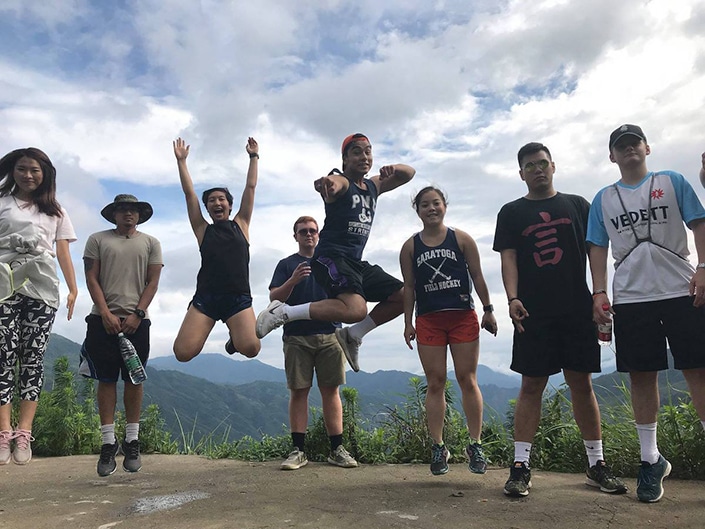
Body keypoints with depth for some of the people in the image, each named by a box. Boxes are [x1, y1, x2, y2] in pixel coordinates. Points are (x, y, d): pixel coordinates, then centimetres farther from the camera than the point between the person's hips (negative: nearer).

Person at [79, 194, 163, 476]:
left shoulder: (150, 243, 11)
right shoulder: (97, 240, 10)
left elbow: (153, 282, 4)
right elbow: (92, 279, 3)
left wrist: (137, 314, -7)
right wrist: (106, 314, -8)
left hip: (136, 320, 0)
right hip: (104, 319, 0)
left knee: (134, 380, 3)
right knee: (106, 380, 0)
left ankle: (132, 442, 11)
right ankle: (108, 443, 6)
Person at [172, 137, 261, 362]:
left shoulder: (240, 225, 15)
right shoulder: (203, 230, 14)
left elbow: (250, 187, 15)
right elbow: (189, 193, 13)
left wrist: (254, 157, 18)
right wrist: (181, 161, 14)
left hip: (238, 297, 0)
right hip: (205, 297, 1)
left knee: (250, 348, -23)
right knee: (183, 352, -15)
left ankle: (234, 338, 14)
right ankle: (207, 328, 19)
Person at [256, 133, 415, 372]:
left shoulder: (374, 186, 18)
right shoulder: (342, 182, -5)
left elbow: (409, 174, 26)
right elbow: (332, 183, -31)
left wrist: (394, 168, 1)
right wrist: (326, 183, -58)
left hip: (356, 262, 8)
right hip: (331, 257, -8)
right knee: (355, 310, -31)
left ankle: (352, 335, 14)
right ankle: (283, 312, -18)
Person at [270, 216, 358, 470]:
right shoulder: (286, 265, 10)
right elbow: (274, 297, 0)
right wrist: (293, 280, -17)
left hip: (329, 335, 1)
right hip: (296, 337, -1)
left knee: (331, 390, 2)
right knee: (298, 392, 1)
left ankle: (337, 449, 8)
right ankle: (298, 450, 9)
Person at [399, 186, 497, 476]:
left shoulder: (461, 239, 4)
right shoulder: (410, 246, 6)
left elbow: (477, 276, 6)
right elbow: (409, 287, 7)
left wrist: (488, 310, 3)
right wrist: (408, 322, 3)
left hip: (463, 317, -1)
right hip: (428, 320, 1)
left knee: (467, 380, 1)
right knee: (435, 383, 3)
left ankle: (475, 445, 10)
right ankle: (438, 447, 10)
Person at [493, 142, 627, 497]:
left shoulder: (577, 205, 13)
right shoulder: (511, 212, 10)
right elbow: (508, 258, 2)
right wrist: (512, 298, -13)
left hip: (578, 308, 1)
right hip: (534, 312, -1)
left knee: (581, 383, 5)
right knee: (531, 386, -1)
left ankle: (596, 464, 18)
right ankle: (520, 467, 3)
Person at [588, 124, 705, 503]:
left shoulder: (672, 182, 10)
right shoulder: (603, 199, 13)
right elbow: (598, 249, 11)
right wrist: (599, 292, 1)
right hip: (630, 298, 1)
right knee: (641, 375, 4)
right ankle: (651, 458, 15)